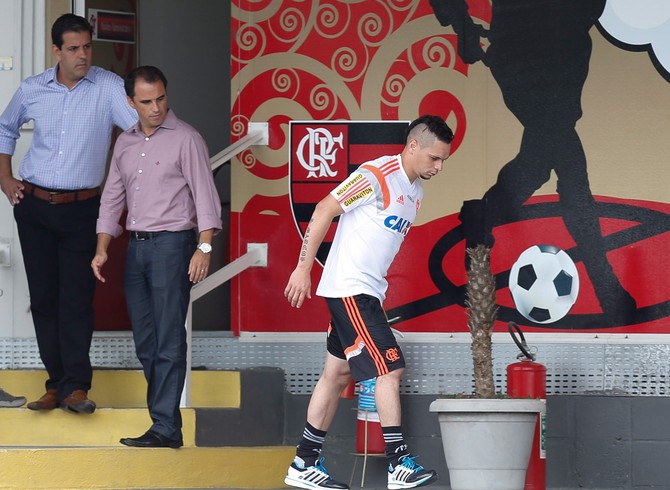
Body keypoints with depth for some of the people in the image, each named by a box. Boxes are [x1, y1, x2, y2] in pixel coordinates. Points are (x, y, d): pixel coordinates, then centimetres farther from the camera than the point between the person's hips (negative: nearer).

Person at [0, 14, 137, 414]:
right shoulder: (33, 90, 3)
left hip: (81, 211, -3)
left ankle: (75, 386, -6)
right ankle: (58, 382, 13)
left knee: (76, 298, -8)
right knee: (44, 298, 6)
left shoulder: (108, 88, -8)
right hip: (34, 206, 3)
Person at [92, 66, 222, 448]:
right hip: (137, 245, 7)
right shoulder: (125, 143, 15)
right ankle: (164, 417, 11)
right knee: (145, 342, 6)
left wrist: (204, 247, -18)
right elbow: (112, 198, 19)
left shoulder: (185, 139, -4)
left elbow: (205, 194, -9)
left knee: (168, 341, -9)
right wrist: (102, 248, 9)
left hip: (172, 244, -7)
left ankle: (166, 428, -10)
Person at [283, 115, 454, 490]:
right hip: (350, 289, -9)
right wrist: (303, 269, -14)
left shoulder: (416, 189, 12)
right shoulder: (377, 176, -15)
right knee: (390, 370, -12)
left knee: (338, 374, 11)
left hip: (369, 292, 9)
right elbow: (325, 210, -14)